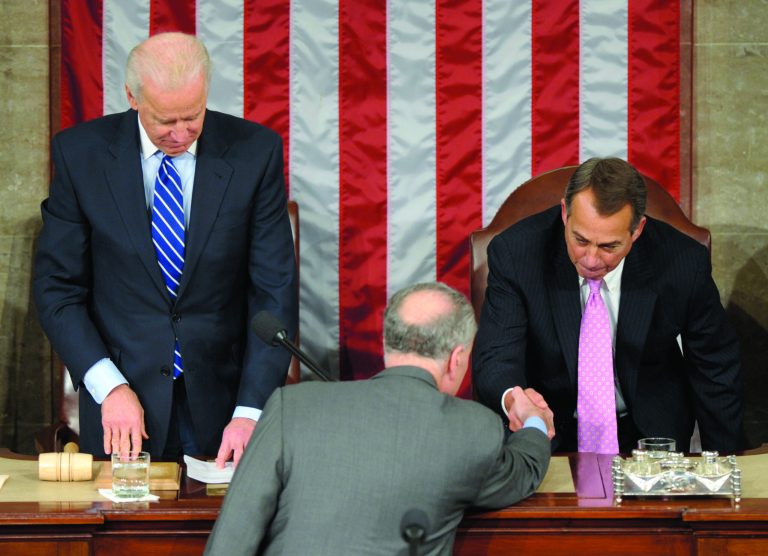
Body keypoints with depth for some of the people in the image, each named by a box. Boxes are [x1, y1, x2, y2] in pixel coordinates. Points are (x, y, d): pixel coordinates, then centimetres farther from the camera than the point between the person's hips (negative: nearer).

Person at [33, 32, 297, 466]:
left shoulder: (255, 151, -6)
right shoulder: (81, 153, -6)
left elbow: (276, 291, -7)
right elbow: (57, 288, -3)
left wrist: (250, 411, -16)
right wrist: (110, 387, -15)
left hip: (223, 398, 0)